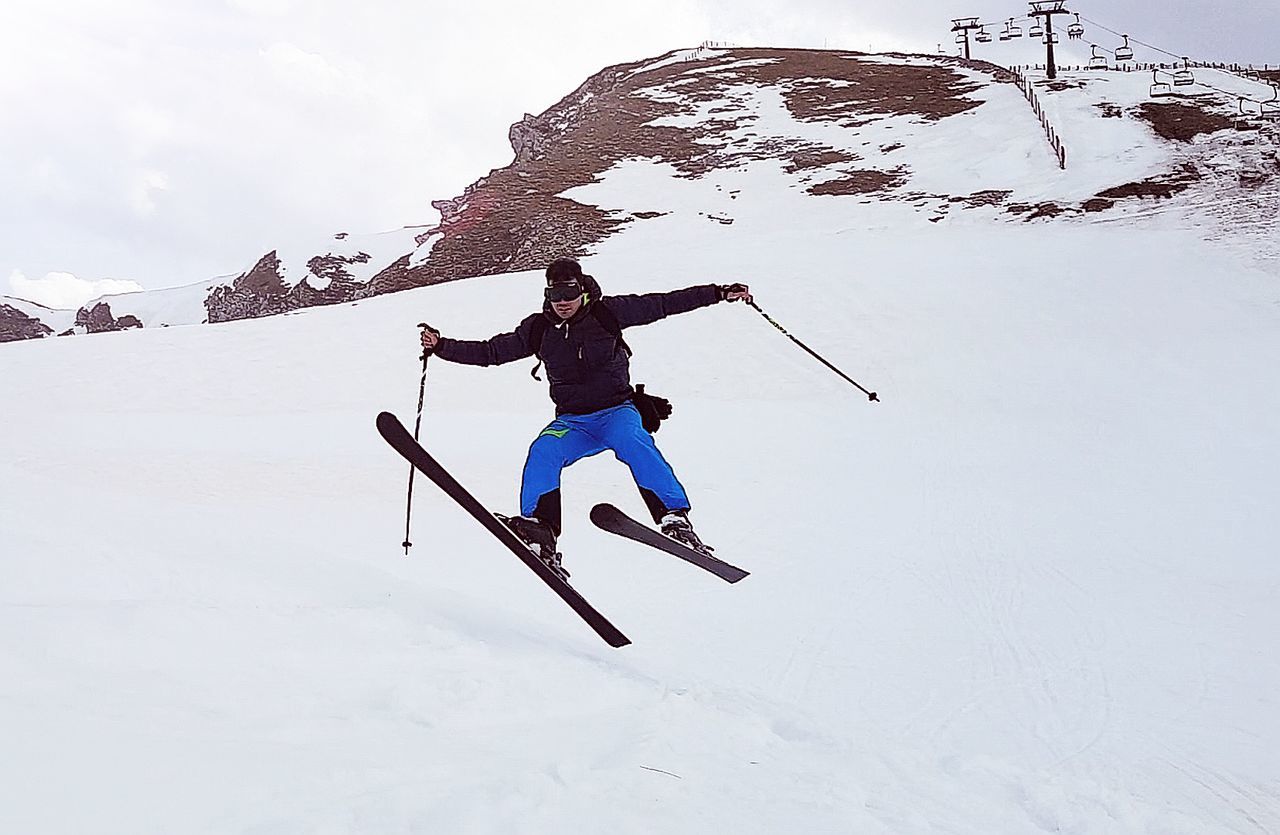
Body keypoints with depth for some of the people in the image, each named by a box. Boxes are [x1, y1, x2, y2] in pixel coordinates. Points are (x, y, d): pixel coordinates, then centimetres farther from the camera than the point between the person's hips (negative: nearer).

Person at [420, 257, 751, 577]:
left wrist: (719, 293, -1)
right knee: (543, 451, -27)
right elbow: (490, 352, 10)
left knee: (633, 442, -35)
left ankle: (675, 519, -39)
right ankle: (540, 533, -35)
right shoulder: (539, 329, 3)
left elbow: (664, 304, 1)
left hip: (617, 410, -3)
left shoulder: (607, 312, -4)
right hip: (572, 422, 3)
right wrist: (441, 346, 0)